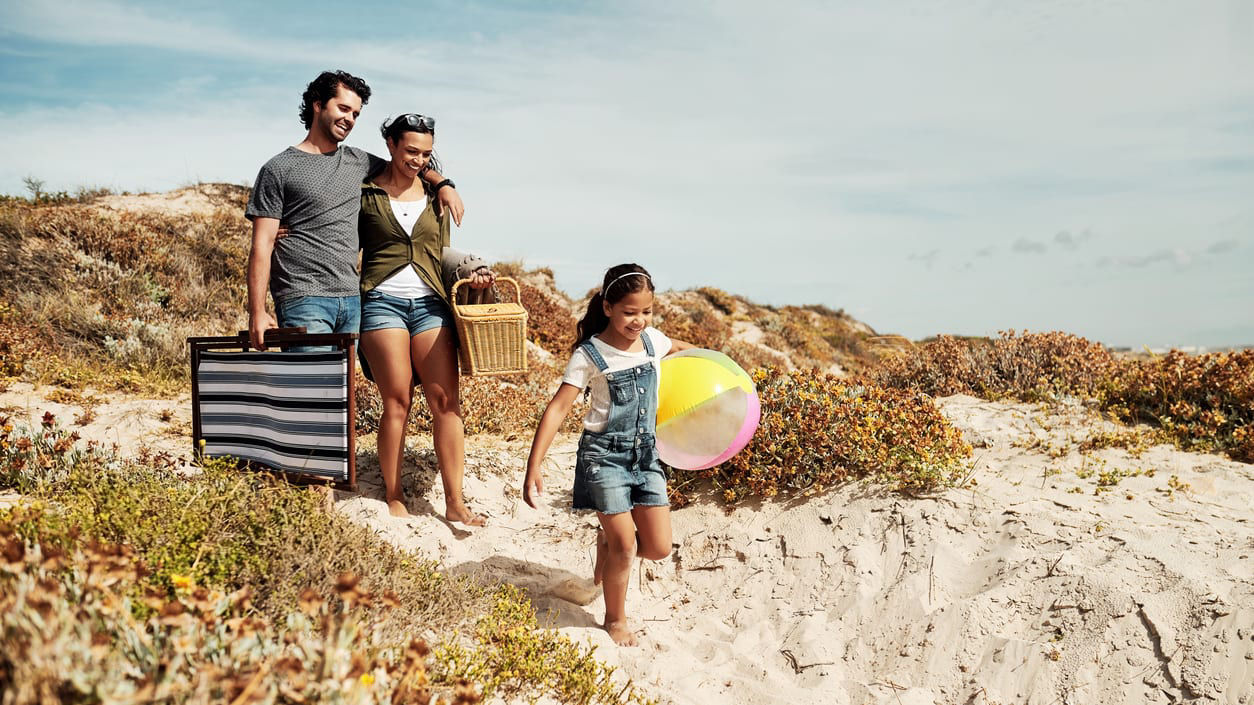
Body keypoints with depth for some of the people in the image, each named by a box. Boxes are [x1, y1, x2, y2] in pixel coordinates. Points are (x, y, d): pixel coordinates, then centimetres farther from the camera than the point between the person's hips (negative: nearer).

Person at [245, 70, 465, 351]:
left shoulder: (357, 161, 18)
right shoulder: (279, 169, 3)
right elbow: (262, 245, -1)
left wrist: (442, 183, 13)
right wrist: (257, 312, -9)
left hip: (351, 300, 5)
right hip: (304, 301, -5)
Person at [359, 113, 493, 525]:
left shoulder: (436, 195, 14)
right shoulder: (365, 193, 5)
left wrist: (471, 274, 0)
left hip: (429, 302, 3)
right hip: (382, 301, -3)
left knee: (446, 399, -5)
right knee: (397, 401, -5)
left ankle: (455, 502, -1)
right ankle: (394, 499, 8)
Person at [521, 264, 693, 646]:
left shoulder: (652, 339, 1)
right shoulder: (589, 354, -14)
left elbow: (679, 348, 27)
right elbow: (557, 409, -17)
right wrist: (533, 468, -22)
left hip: (645, 452, 5)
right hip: (604, 453, -5)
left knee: (659, 547, 1)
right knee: (624, 543, -6)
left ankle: (608, 544, 34)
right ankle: (615, 619, 19)